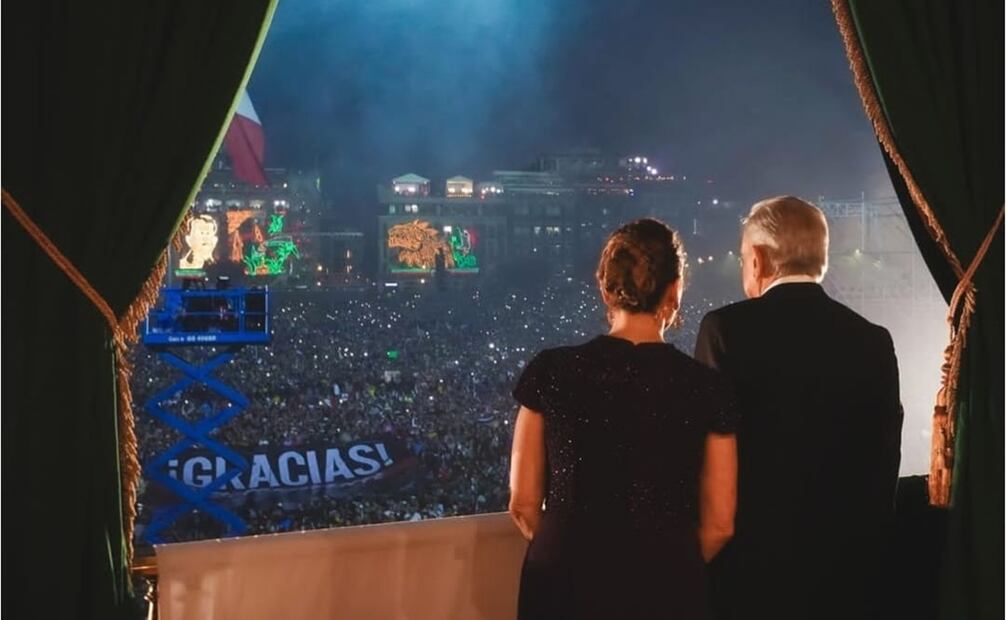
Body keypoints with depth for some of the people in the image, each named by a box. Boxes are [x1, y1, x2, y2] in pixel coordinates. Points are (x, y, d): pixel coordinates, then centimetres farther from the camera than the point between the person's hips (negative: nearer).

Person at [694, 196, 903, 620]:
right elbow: (883, 463, 6)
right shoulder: (872, 341, 4)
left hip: (750, 557, -3)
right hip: (846, 562, 4)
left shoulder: (727, 328, -8)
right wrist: (866, 553, 15)